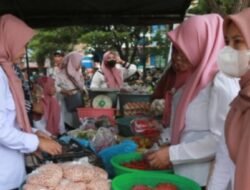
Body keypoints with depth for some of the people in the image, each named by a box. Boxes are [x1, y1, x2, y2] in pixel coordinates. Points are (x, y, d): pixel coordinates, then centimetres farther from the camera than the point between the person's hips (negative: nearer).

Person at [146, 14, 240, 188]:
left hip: (204, 180, -7)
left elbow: (222, 138, -21)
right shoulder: (189, 79, 8)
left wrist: (172, 154, -18)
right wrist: (165, 146, 0)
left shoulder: (221, 82, -17)